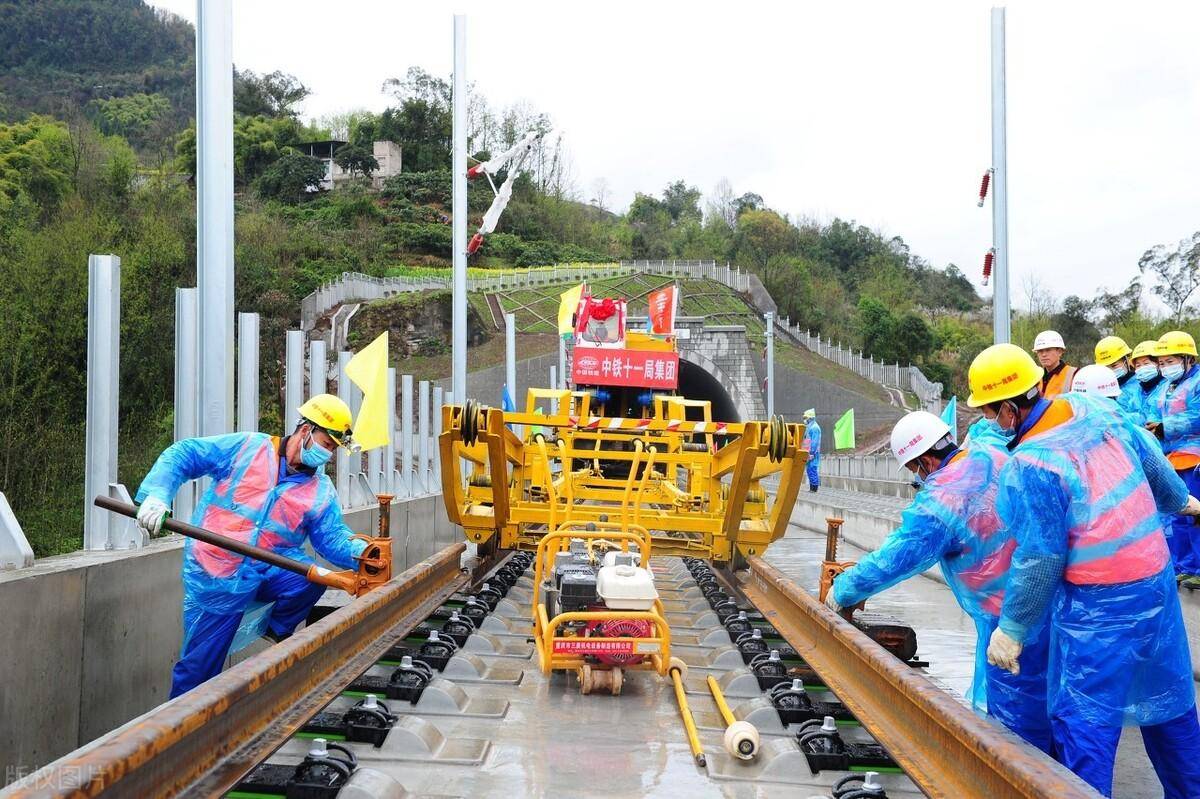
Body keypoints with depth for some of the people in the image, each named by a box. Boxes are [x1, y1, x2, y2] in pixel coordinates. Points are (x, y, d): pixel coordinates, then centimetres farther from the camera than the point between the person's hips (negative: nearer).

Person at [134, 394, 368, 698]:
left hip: (268, 570, 3)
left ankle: (278, 629, 3)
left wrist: (359, 550, -25)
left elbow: (332, 538, -2)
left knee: (311, 577, -27)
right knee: (198, 668, -2)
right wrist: (157, 494, -21)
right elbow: (181, 456, -5)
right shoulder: (247, 447, -4)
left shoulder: (321, 491, 6)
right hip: (216, 581, -3)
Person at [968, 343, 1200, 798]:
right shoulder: (1086, 408, -2)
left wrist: (1012, 629, -8)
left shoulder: (1029, 467, -23)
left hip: (1099, 604, -9)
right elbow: (1148, 455, 14)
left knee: (1081, 718, 1)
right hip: (1155, 574, 9)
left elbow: (1039, 560, -19)